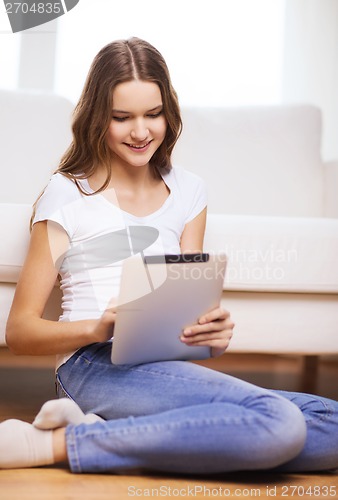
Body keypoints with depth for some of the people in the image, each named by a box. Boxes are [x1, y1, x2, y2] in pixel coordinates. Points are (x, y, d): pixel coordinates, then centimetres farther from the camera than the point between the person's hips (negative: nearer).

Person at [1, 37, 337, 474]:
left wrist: (213, 333, -9)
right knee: (279, 423, -29)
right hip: (96, 366, -6)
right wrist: (97, 327, -18)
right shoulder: (68, 194, 4)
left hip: (170, 370, 6)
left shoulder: (188, 193, 18)